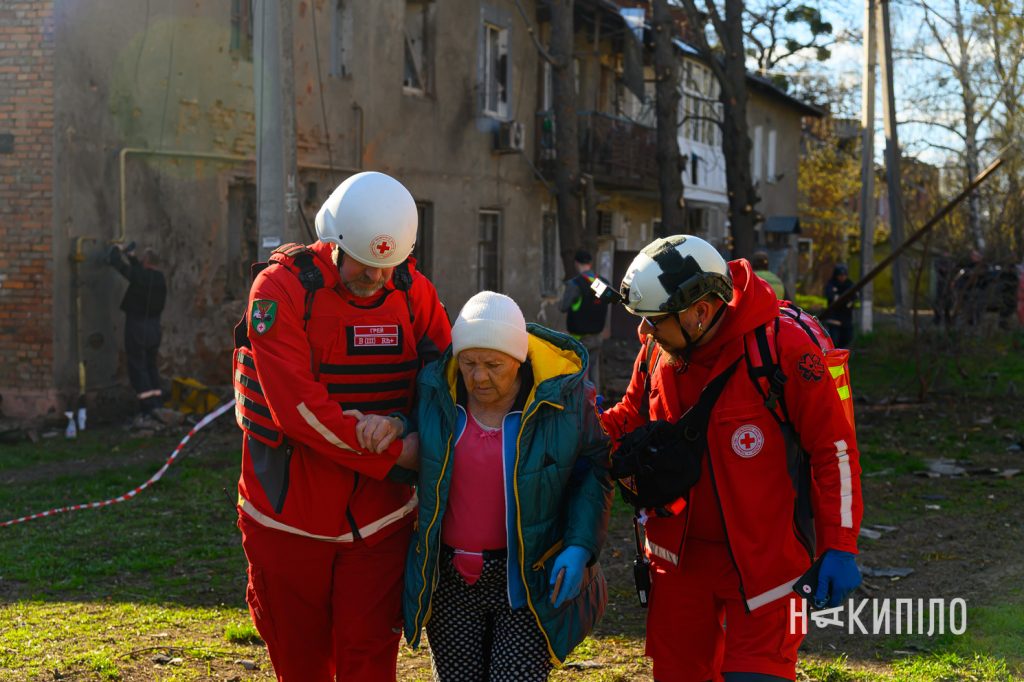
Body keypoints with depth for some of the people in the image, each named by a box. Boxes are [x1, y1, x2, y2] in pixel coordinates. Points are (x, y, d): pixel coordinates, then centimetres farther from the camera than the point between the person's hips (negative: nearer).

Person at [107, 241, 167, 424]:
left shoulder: (138, 276, -16)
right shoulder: (160, 278, 4)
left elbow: (114, 261, -9)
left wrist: (117, 249, 10)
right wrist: (130, 256, 33)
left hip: (136, 328, -7)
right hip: (154, 328, 7)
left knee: (138, 368, -3)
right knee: (151, 367, 16)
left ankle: (148, 412, -9)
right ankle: (157, 408, 16)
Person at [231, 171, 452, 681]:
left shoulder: (414, 292, -1)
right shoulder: (282, 288, -14)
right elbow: (298, 409, -21)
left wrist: (401, 423, -19)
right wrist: (396, 453, -21)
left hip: (379, 519, 2)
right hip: (289, 516, -2)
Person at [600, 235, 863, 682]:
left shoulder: (782, 347, -18)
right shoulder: (657, 353, 0)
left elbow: (834, 447, -12)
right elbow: (631, 420, 17)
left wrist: (839, 548, -14)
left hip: (764, 558, -6)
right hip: (681, 554, 6)